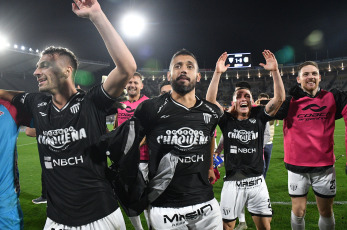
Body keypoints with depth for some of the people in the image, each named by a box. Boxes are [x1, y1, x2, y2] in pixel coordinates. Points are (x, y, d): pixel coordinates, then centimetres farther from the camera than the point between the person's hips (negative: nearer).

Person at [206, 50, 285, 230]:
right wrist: (218, 73, -21)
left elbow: (279, 98, -7)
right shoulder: (227, 120, -1)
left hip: (257, 181, 2)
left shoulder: (259, 117, 2)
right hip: (233, 182, -1)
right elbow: (210, 100, -14)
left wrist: (275, 71, -17)